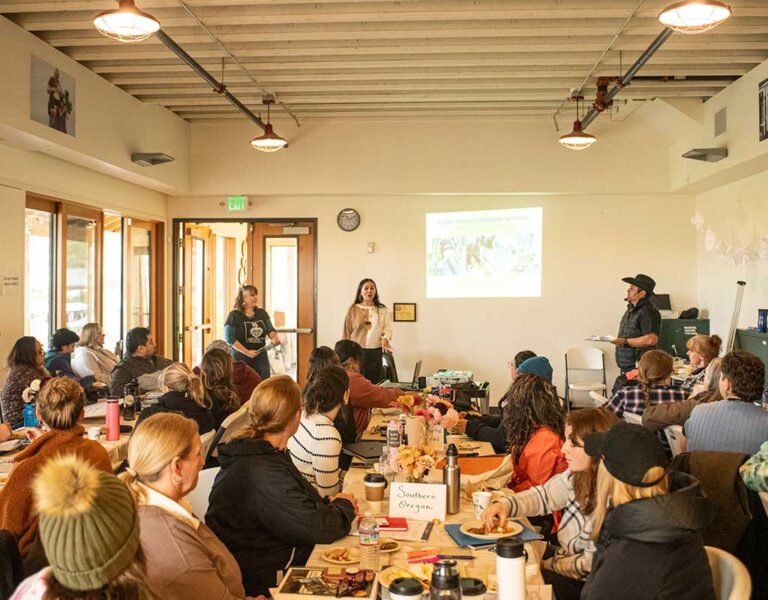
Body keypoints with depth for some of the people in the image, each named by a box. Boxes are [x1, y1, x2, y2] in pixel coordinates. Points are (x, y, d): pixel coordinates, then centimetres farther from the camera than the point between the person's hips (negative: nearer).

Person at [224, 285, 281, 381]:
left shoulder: (262, 313, 9)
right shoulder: (234, 315, -5)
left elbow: (270, 330, 6)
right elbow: (229, 338, -10)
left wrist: (275, 338, -19)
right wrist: (247, 352, -16)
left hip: (261, 357, 4)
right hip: (240, 358, -4)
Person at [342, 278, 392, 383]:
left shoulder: (383, 310, 9)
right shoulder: (353, 310, 4)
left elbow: (388, 328, 4)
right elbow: (346, 332, 6)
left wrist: (385, 338, -17)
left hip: (376, 352, 1)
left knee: (374, 383, 1)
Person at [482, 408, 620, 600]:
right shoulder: (578, 474, -10)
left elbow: (591, 564, -25)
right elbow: (544, 496, 3)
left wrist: (546, 565, -11)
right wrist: (505, 504, -16)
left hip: (582, 584, -7)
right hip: (565, 554, 7)